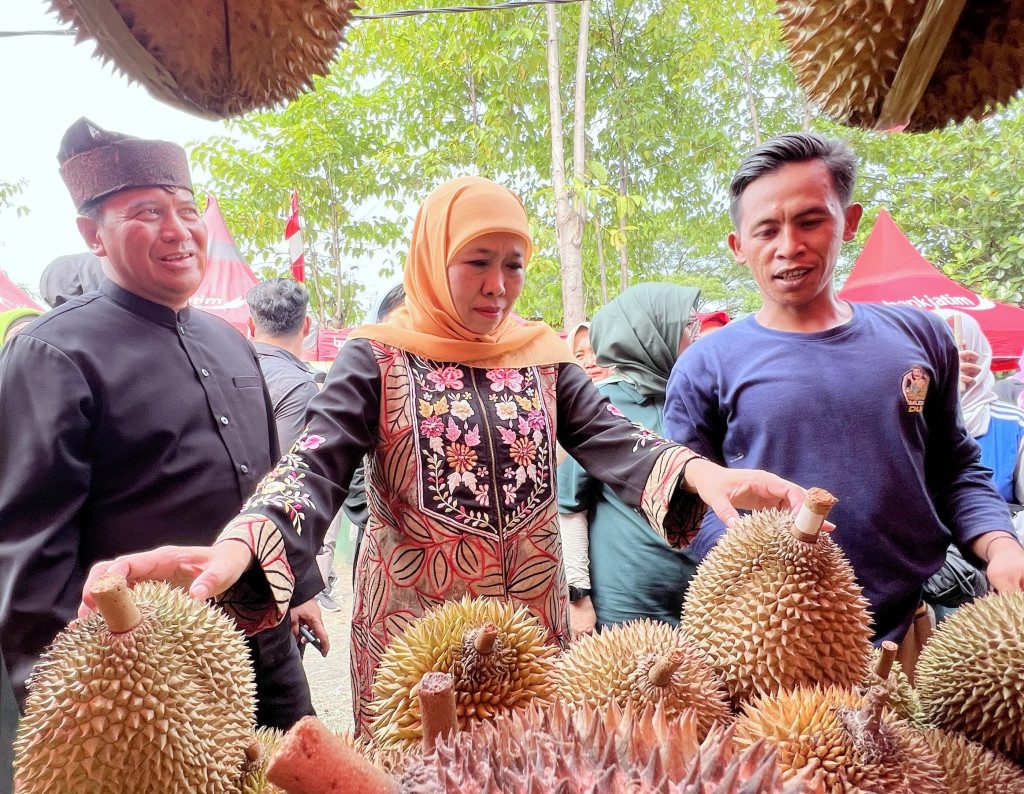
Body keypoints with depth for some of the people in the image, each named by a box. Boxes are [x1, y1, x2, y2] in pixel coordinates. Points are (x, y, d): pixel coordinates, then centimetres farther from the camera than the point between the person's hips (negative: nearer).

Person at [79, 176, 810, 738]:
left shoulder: (544, 357, 3)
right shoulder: (378, 360, -6)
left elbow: (611, 439, -8)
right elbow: (316, 466, -17)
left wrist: (696, 470, -29)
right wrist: (240, 545, -38)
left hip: (532, 623, 3)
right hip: (414, 630, -2)